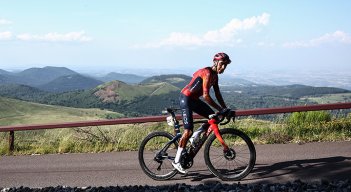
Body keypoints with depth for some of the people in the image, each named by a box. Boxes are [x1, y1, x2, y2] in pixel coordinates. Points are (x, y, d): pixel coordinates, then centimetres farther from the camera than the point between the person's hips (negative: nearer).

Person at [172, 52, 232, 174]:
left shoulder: (215, 75, 7)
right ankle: (177, 161, -5)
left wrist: (225, 109, 3)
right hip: (186, 98, -9)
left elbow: (217, 94, 11)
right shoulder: (207, 73, -22)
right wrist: (221, 109, -23)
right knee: (188, 131, -13)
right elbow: (206, 96, -27)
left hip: (194, 99, 9)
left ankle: (194, 137, 14)